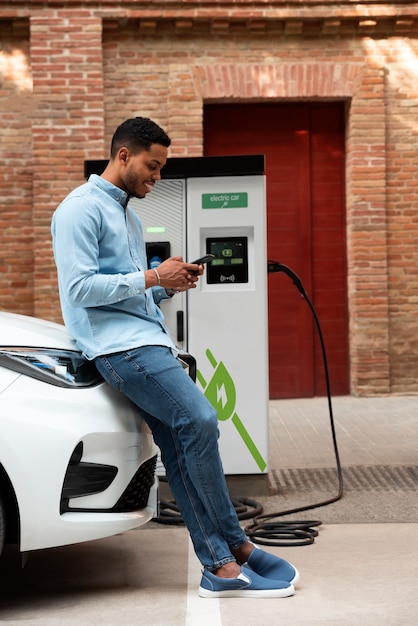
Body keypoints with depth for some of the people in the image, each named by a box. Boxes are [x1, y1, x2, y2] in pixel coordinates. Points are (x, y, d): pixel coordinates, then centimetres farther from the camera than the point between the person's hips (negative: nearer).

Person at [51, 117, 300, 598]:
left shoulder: (127, 215, 25)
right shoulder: (81, 209, -5)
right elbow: (80, 287, -15)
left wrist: (170, 286, 8)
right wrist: (152, 277, -12)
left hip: (147, 341, 9)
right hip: (119, 345, -9)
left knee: (180, 448, 1)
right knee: (199, 419, -20)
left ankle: (219, 566, 0)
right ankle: (235, 547, -8)